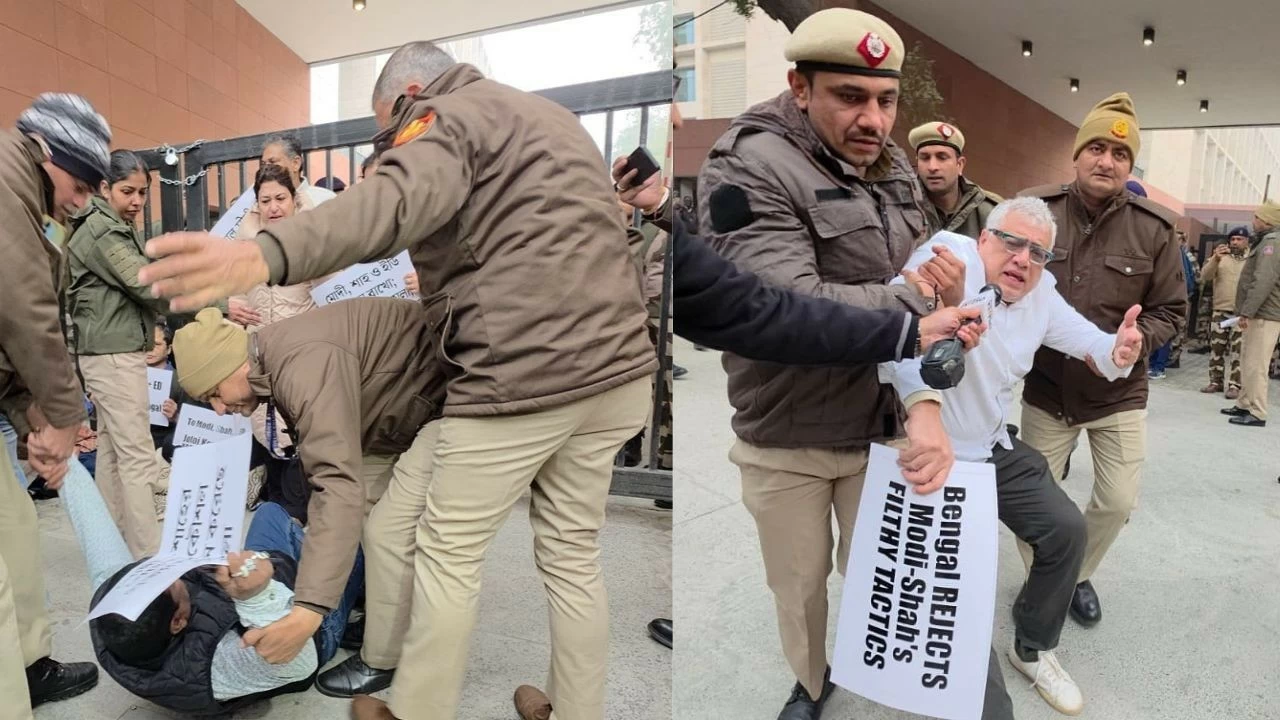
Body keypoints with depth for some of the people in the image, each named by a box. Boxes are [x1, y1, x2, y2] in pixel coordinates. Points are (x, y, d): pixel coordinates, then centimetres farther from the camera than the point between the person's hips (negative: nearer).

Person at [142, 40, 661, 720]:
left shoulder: (448, 117, -1)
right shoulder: (549, 116, 26)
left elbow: (399, 198, -25)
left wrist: (267, 255, -40)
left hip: (523, 377, -8)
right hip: (618, 367, 9)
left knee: (448, 556, 10)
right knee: (572, 555, 19)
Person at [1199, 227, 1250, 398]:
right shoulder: (1220, 257, 8)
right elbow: (1204, 277, -4)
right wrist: (1215, 259, -18)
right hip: (1220, 311, 2)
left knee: (1238, 351, -3)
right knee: (1216, 349, 6)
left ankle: (1235, 385, 1)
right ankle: (1216, 382, 15)